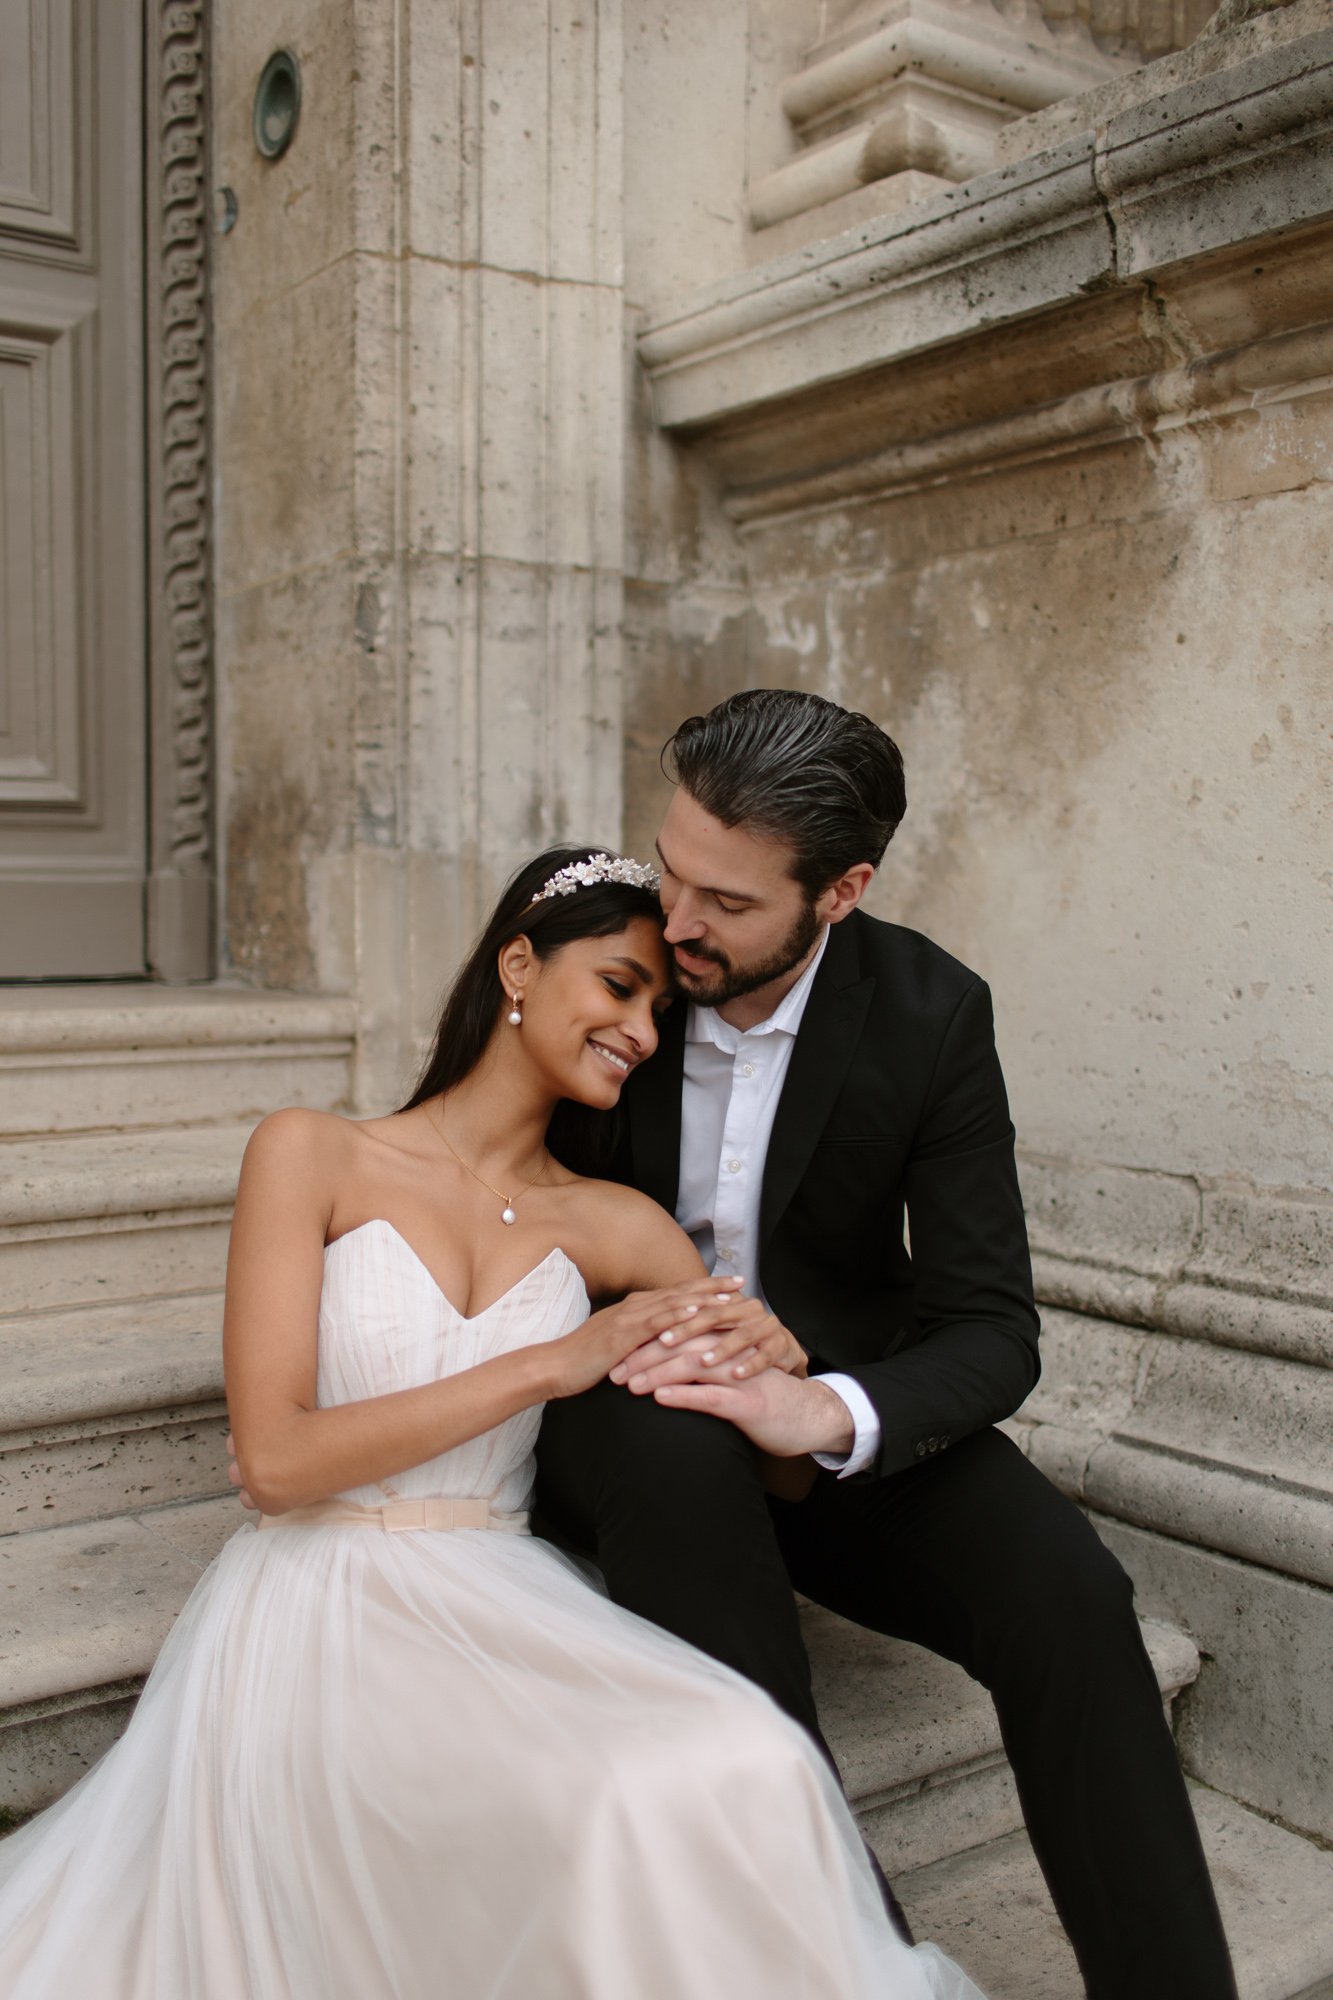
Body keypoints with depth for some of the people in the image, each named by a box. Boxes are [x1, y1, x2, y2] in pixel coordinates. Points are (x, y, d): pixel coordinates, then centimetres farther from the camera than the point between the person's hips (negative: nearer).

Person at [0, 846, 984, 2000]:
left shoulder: (615, 1226, 8)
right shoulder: (313, 1156, -1)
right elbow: (275, 1458, -10)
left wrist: (771, 1367, -13)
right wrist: (550, 1364, -14)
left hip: (504, 1616, 4)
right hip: (320, 1618, -4)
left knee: (743, 1772, -29)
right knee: (639, 1805, -33)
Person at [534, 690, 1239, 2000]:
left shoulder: (930, 1015, -12)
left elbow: (991, 1328, -14)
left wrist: (831, 1411, -36)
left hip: (844, 1429, 1)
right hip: (628, 1408, 0)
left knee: (1068, 1595, -25)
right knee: (678, 1445, -36)